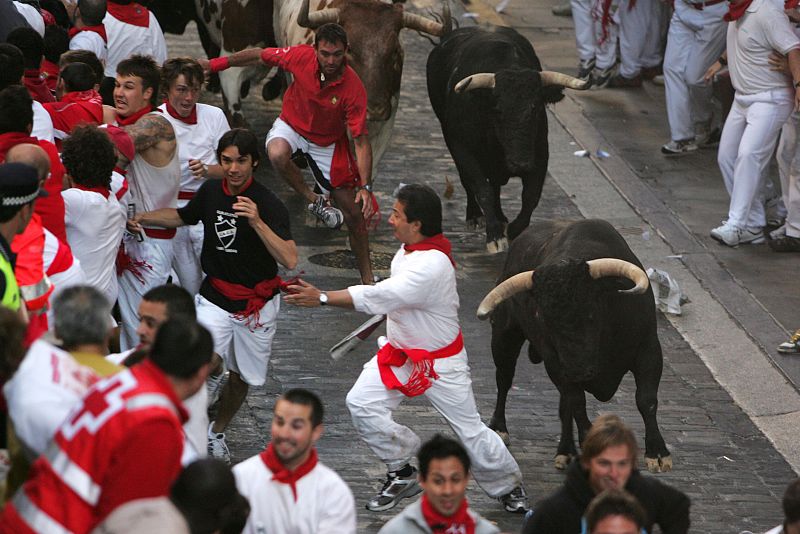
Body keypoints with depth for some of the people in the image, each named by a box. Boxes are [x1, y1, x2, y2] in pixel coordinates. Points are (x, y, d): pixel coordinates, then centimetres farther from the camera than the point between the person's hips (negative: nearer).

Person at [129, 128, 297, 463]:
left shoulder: (268, 205, -18)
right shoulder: (211, 191, -2)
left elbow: (290, 260, -30)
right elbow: (182, 216, 22)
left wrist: (257, 222, -40)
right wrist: (141, 218, 9)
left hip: (257, 305, -2)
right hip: (215, 297, 2)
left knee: (241, 377, 15)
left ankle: (217, 432, 39)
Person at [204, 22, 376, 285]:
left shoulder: (353, 88, -30)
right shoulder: (301, 56, -26)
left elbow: (361, 141, -28)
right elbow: (260, 56, -7)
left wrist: (366, 188, -35)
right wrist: (216, 64, -5)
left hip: (328, 142, -1)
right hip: (292, 125, 1)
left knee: (354, 214, -2)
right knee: (277, 155, -38)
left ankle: (367, 280, 14)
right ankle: (314, 201, -12)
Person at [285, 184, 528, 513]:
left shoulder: (432, 266, -33)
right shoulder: (410, 249, -5)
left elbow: (380, 297, -38)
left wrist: (321, 298, -39)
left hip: (439, 362, -8)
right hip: (400, 353, 8)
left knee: (470, 431, 2)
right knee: (361, 403, -9)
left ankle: (508, 488, 26)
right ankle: (401, 475, 8)